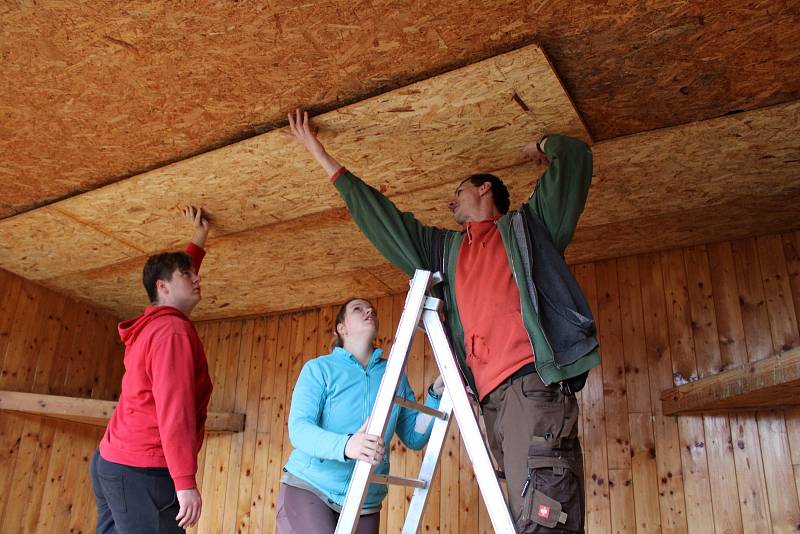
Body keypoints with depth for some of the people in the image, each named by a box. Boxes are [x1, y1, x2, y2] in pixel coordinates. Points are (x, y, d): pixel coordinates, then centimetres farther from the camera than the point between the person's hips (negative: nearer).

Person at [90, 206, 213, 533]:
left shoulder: (150, 325, 15)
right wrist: (186, 482, -24)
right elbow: (174, 408, -22)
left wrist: (199, 239, 41)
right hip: (141, 472, -10)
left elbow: (180, 280, 37)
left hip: (112, 463, 10)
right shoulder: (173, 329, -14)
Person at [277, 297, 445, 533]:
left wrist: (435, 394, -6)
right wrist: (345, 445, -33)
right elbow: (299, 429, -14)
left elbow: (414, 437, 8)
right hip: (307, 487, -4)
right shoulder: (320, 368, -1)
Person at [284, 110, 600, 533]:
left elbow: (575, 159, 10)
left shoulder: (525, 224, 16)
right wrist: (319, 153, 34)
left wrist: (542, 147, 32)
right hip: (492, 398, 6)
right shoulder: (446, 249, 29)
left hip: (533, 383, -5)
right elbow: (379, 216, 31)